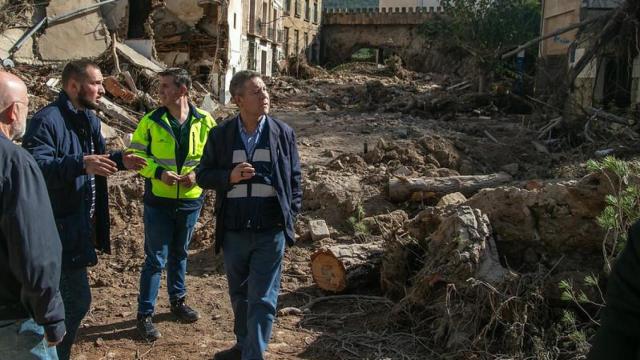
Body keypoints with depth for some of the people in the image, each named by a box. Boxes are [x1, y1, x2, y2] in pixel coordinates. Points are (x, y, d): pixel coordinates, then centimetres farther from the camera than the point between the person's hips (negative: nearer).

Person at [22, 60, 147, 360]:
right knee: (77, 300, -6)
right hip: (60, 227, -10)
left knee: (63, 297, 21)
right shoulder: (46, 120, -17)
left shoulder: (89, 119, 13)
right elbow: (35, 166, -30)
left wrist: (119, 160, 3)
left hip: (81, 222, 10)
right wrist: (80, 164, -41)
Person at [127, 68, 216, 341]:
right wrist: (159, 172, -19)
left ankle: (178, 301, 38)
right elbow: (135, 154, -3)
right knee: (156, 258, 2)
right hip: (158, 201, -2)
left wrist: (198, 173, -15)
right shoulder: (151, 121, -7)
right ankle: (145, 314, 14)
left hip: (191, 201, 2)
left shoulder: (204, 122, -4)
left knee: (179, 254, 19)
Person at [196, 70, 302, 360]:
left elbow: (294, 180, 5)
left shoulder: (283, 133, -1)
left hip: (270, 232, -2)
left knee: (262, 299, 0)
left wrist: (290, 219, 0)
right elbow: (202, 176, 4)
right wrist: (230, 176, -15)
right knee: (239, 295, 19)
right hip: (233, 231, 2)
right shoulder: (220, 135, -1)